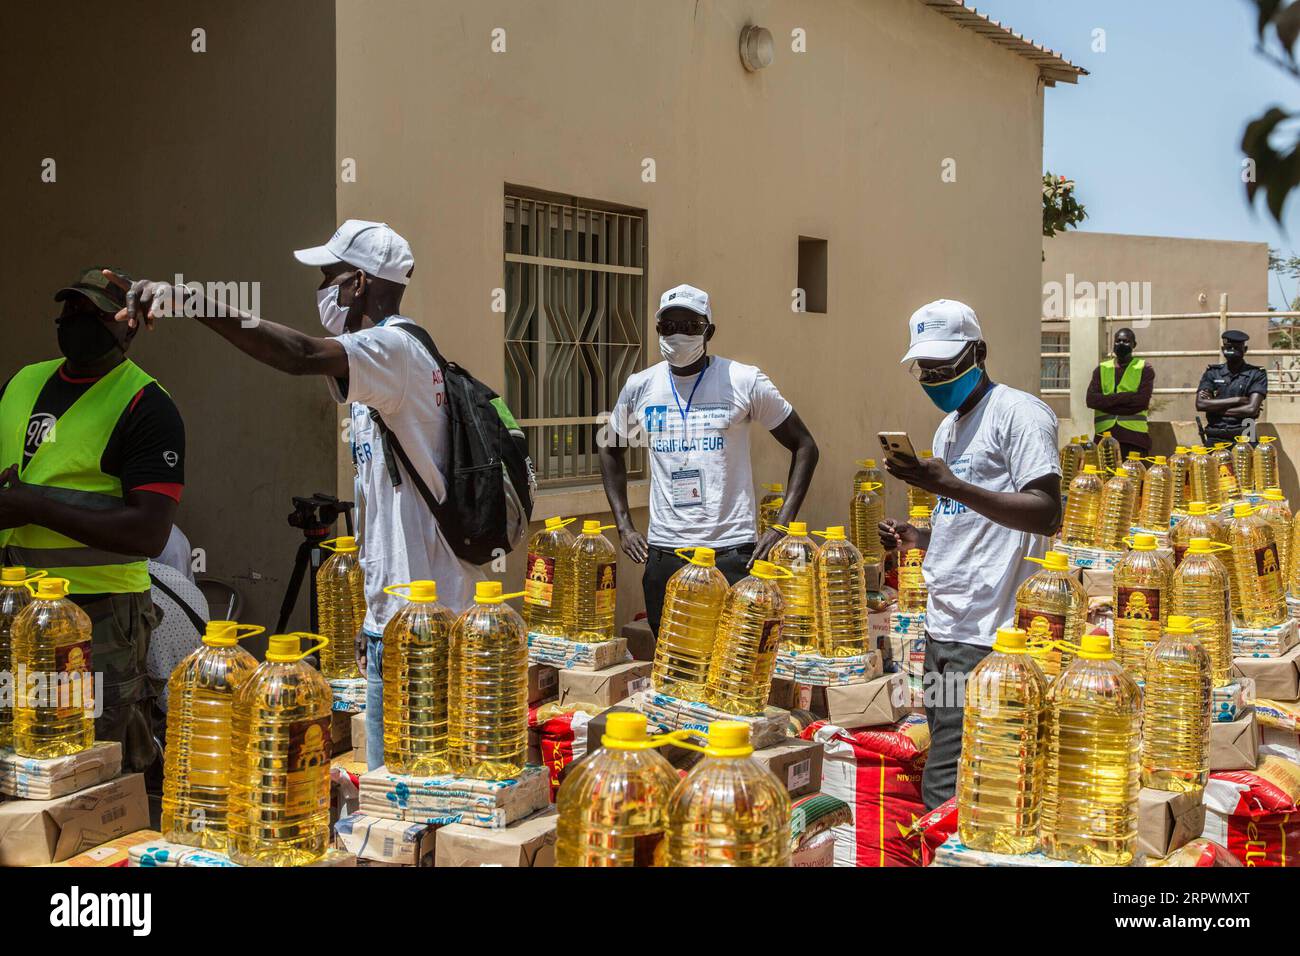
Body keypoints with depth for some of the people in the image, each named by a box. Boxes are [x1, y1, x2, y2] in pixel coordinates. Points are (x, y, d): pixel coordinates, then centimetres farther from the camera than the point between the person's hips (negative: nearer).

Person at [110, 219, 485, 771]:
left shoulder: (395, 349, -12)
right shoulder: (389, 355, 20)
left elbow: (302, 356, -34)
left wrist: (189, 301, -35)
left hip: (415, 618, -10)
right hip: (402, 609, 10)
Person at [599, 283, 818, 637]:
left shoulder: (745, 382, -3)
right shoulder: (640, 387, 6)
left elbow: (804, 446, 3)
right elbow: (612, 450, 22)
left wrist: (782, 526, -5)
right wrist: (624, 525, 11)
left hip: (732, 551, -3)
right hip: (663, 552, 3)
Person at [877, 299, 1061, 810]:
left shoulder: (1018, 412, -7)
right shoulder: (948, 428, 21)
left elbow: (1045, 514, -18)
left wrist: (952, 486, -25)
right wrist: (917, 537, 11)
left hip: (986, 634, -9)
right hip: (943, 627, 9)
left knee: (944, 794, -11)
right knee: (947, 780, 12)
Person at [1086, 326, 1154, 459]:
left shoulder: (1145, 369, 8)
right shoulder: (1101, 369, 15)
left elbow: (1143, 400, -8)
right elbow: (1091, 399, 0)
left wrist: (1108, 401, -8)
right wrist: (1125, 397, -9)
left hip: (1134, 435, -2)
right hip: (1104, 434, 2)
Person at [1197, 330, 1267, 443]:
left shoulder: (1257, 374, 6)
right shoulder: (1212, 373, 13)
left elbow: (1252, 409, -7)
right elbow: (1200, 404, -2)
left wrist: (1215, 408, -3)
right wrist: (1237, 400, -5)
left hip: (1242, 438, -1)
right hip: (1215, 439, 1)